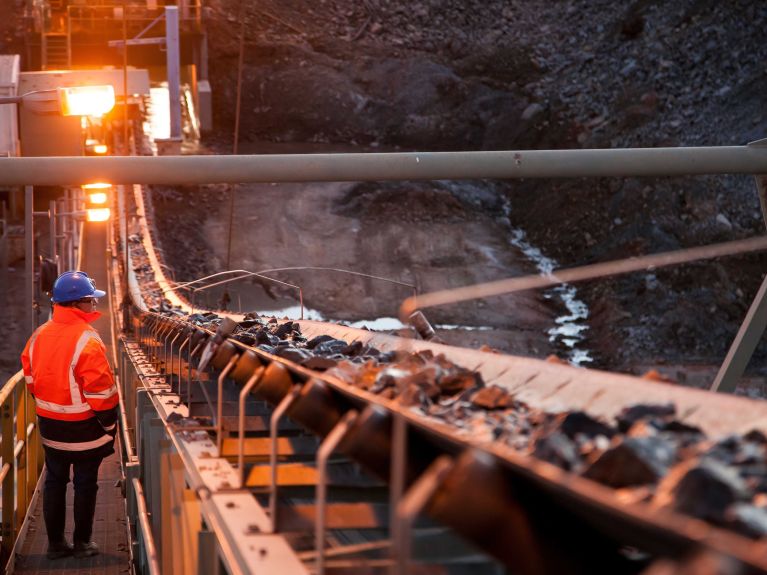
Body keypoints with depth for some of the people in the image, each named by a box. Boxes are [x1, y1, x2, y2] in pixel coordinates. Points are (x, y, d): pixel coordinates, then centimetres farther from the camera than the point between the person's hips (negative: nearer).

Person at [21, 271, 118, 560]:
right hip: (84, 427, -6)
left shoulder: (39, 335, 0)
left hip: (50, 426, 6)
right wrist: (109, 425, -9)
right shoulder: (86, 339, -21)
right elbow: (100, 390, -21)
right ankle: (82, 543, 19)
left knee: (54, 482, 15)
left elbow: (31, 378, 8)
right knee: (85, 484, 9)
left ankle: (55, 542, 21)